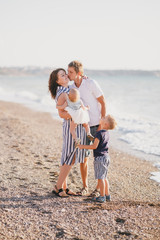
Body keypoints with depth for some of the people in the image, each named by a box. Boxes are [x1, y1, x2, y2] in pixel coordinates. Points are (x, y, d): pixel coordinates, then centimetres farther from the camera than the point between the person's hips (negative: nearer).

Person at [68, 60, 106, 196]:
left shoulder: (91, 83, -13)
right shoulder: (71, 88, 4)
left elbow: (103, 102, -10)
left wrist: (102, 124, -14)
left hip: (97, 125, -5)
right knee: (83, 158, 4)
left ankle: (99, 187, 14)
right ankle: (85, 187, 17)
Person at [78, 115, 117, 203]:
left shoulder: (99, 133, -17)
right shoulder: (106, 133, 9)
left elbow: (94, 146, -20)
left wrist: (83, 146, -13)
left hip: (100, 157, -8)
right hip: (106, 156, 9)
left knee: (100, 178, -2)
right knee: (104, 177, 16)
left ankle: (102, 197, 3)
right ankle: (107, 195, 21)